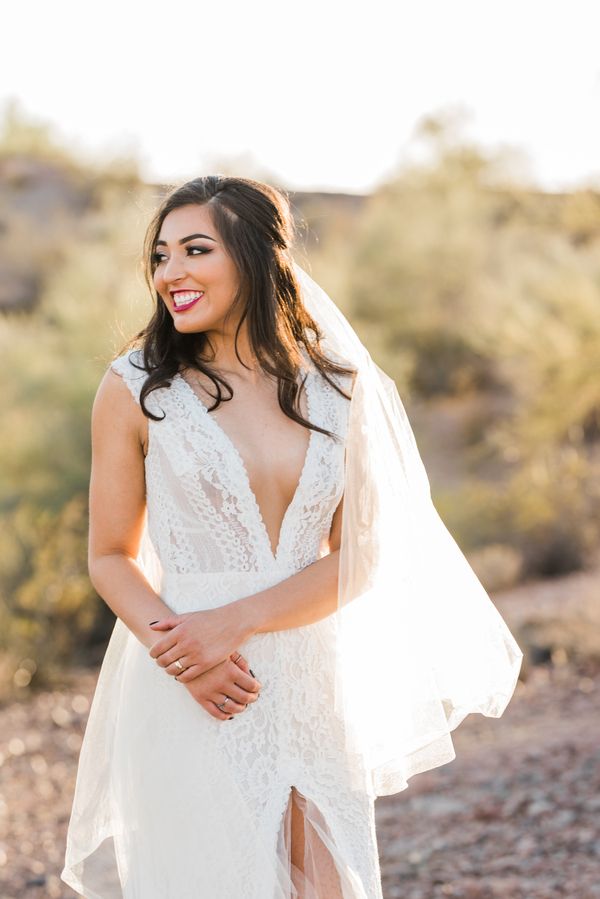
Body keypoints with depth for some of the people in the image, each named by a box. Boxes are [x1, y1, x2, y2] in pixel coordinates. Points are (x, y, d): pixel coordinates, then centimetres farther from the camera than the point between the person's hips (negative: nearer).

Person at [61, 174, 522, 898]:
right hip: (190, 701, -2)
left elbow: (358, 556, 0)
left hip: (312, 686, 3)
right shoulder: (135, 389, -3)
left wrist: (235, 622, -16)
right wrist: (177, 653, -19)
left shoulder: (338, 390, 4)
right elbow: (111, 556, 0)